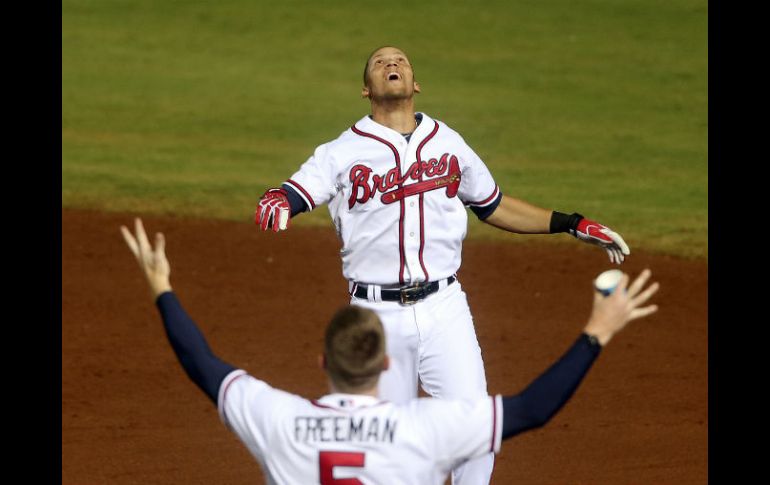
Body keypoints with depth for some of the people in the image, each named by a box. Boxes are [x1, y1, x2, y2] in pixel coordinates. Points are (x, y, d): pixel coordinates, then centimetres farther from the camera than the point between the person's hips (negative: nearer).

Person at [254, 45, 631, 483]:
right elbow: (295, 192, -12)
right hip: (378, 314, -1)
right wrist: (276, 203, -38)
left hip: (443, 308, 2)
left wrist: (573, 224, 15)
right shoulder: (343, 153, 1)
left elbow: (494, 207, 21)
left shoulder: (449, 144, 11)